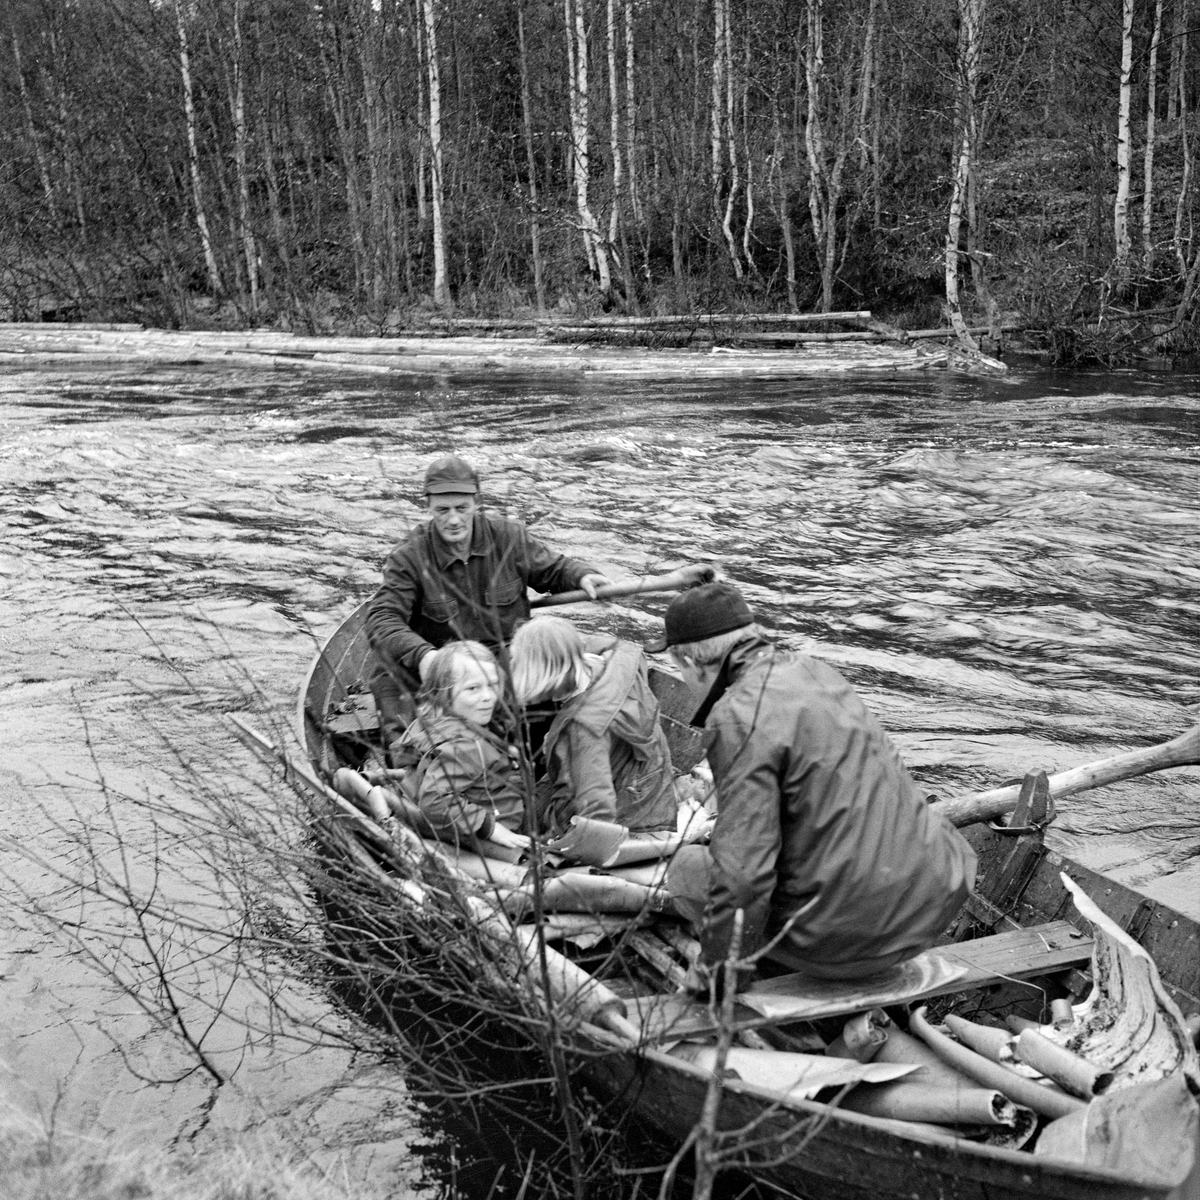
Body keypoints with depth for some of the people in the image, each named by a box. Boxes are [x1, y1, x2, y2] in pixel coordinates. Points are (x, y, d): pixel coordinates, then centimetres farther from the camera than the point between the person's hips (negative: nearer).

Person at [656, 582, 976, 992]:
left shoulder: (738, 717, -16)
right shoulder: (811, 669, 10)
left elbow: (742, 870, -20)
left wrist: (714, 970, -5)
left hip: (848, 936, -7)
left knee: (687, 868, 9)